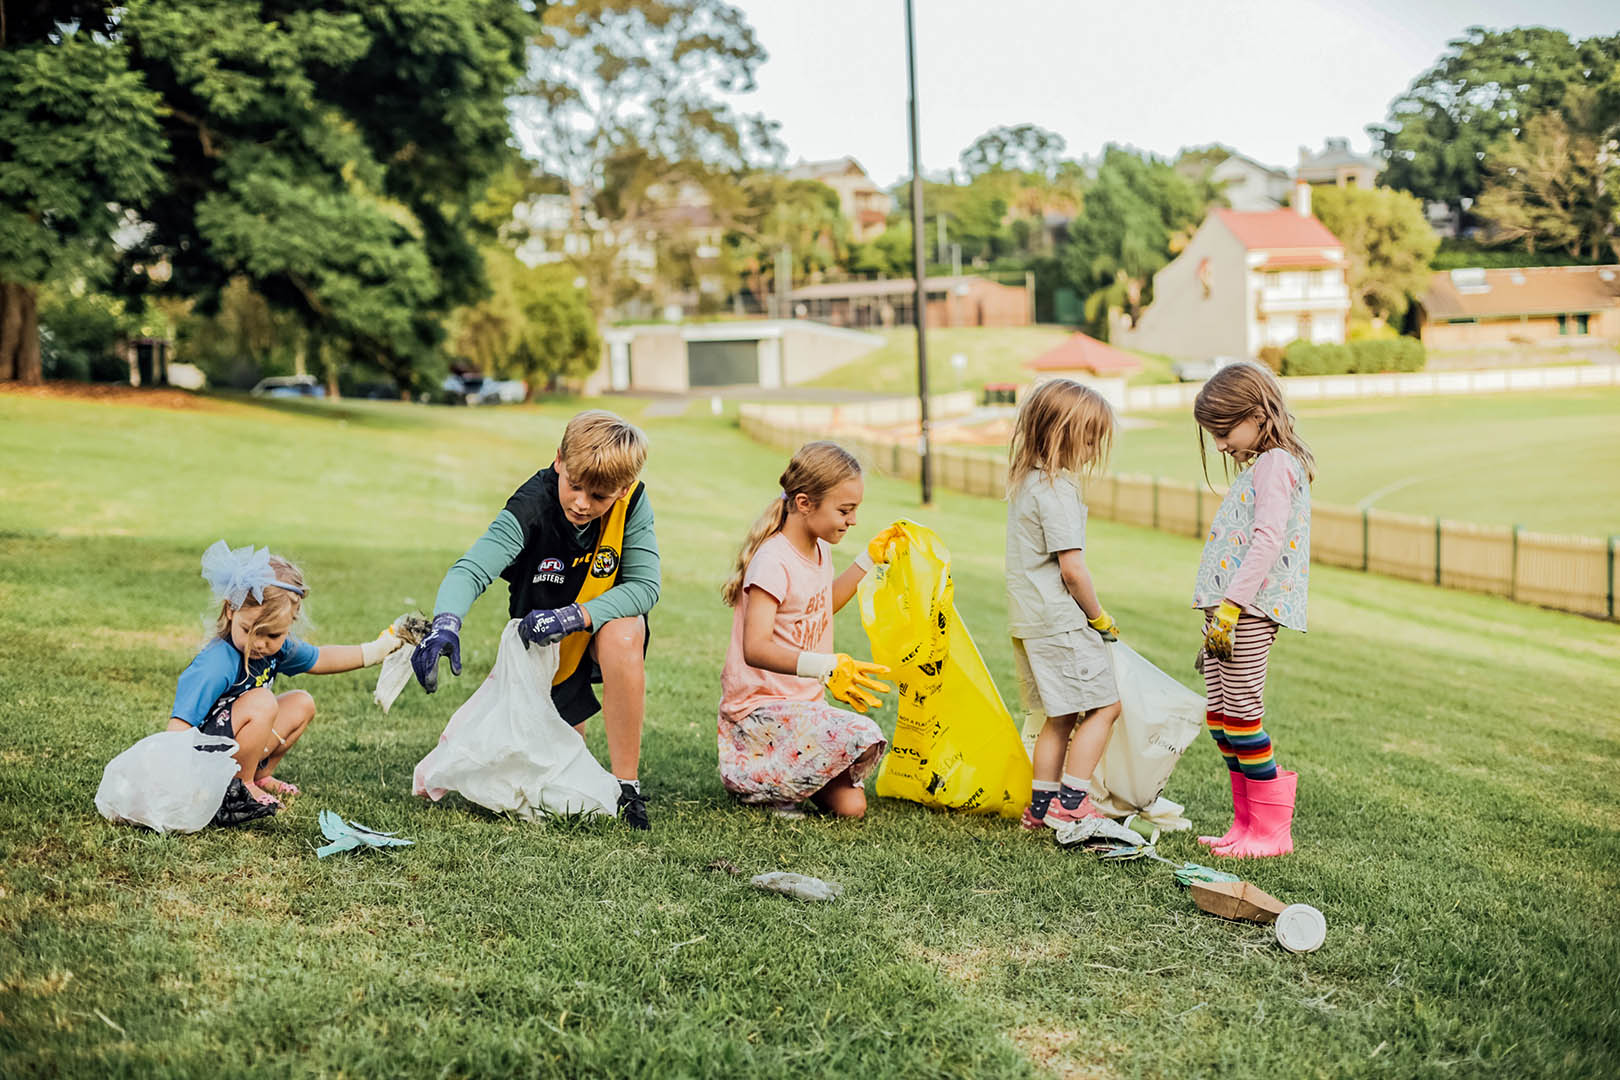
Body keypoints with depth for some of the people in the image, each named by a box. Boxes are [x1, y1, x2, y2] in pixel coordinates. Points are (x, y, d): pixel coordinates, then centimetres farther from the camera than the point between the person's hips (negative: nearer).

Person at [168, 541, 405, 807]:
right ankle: (240, 784, -13)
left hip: (234, 750, 9)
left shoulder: (277, 648, -3)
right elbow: (181, 723, -34)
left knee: (301, 704, 12)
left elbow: (318, 659, 18)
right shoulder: (216, 665, -30)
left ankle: (260, 776, 13)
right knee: (261, 703, -29)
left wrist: (374, 651, 18)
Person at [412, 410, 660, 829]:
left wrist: (574, 615, -37)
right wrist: (445, 624, -61)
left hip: (604, 620, 0)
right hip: (544, 647, 0)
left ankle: (626, 784, -22)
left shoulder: (632, 502, -24)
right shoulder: (533, 505, -30)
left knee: (623, 635, -36)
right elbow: (470, 569, -41)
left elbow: (644, 585, -23)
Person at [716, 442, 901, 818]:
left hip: (804, 703, 9)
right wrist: (826, 667, -43)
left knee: (851, 805, -4)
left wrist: (870, 558, 28)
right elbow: (755, 648, -32)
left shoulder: (820, 549, 8)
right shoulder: (773, 562, -20)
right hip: (761, 708, -9)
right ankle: (757, 782, -9)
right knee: (861, 736, -29)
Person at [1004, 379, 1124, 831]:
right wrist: (1099, 616, -5)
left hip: (1028, 619, 10)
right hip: (1061, 620, -10)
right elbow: (1071, 568, -20)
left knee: (1062, 715, 15)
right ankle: (1071, 803, -2)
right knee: (1103, 705, -3)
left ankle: (1041, 804, 17)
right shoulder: (1057, 489, -17)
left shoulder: (1024, 482, 13)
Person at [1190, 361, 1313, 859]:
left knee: (1242, 715, -7)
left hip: (1251, 609, -10)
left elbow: (1268, 538, -21)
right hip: (1228, 609, 10)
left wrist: (1231, 604, -25)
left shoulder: (1276, 463, -9)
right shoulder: (1255, 468, 22)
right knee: (1219, 717, 10)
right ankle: (1247, 822, 18)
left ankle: (1272, 830, 2)